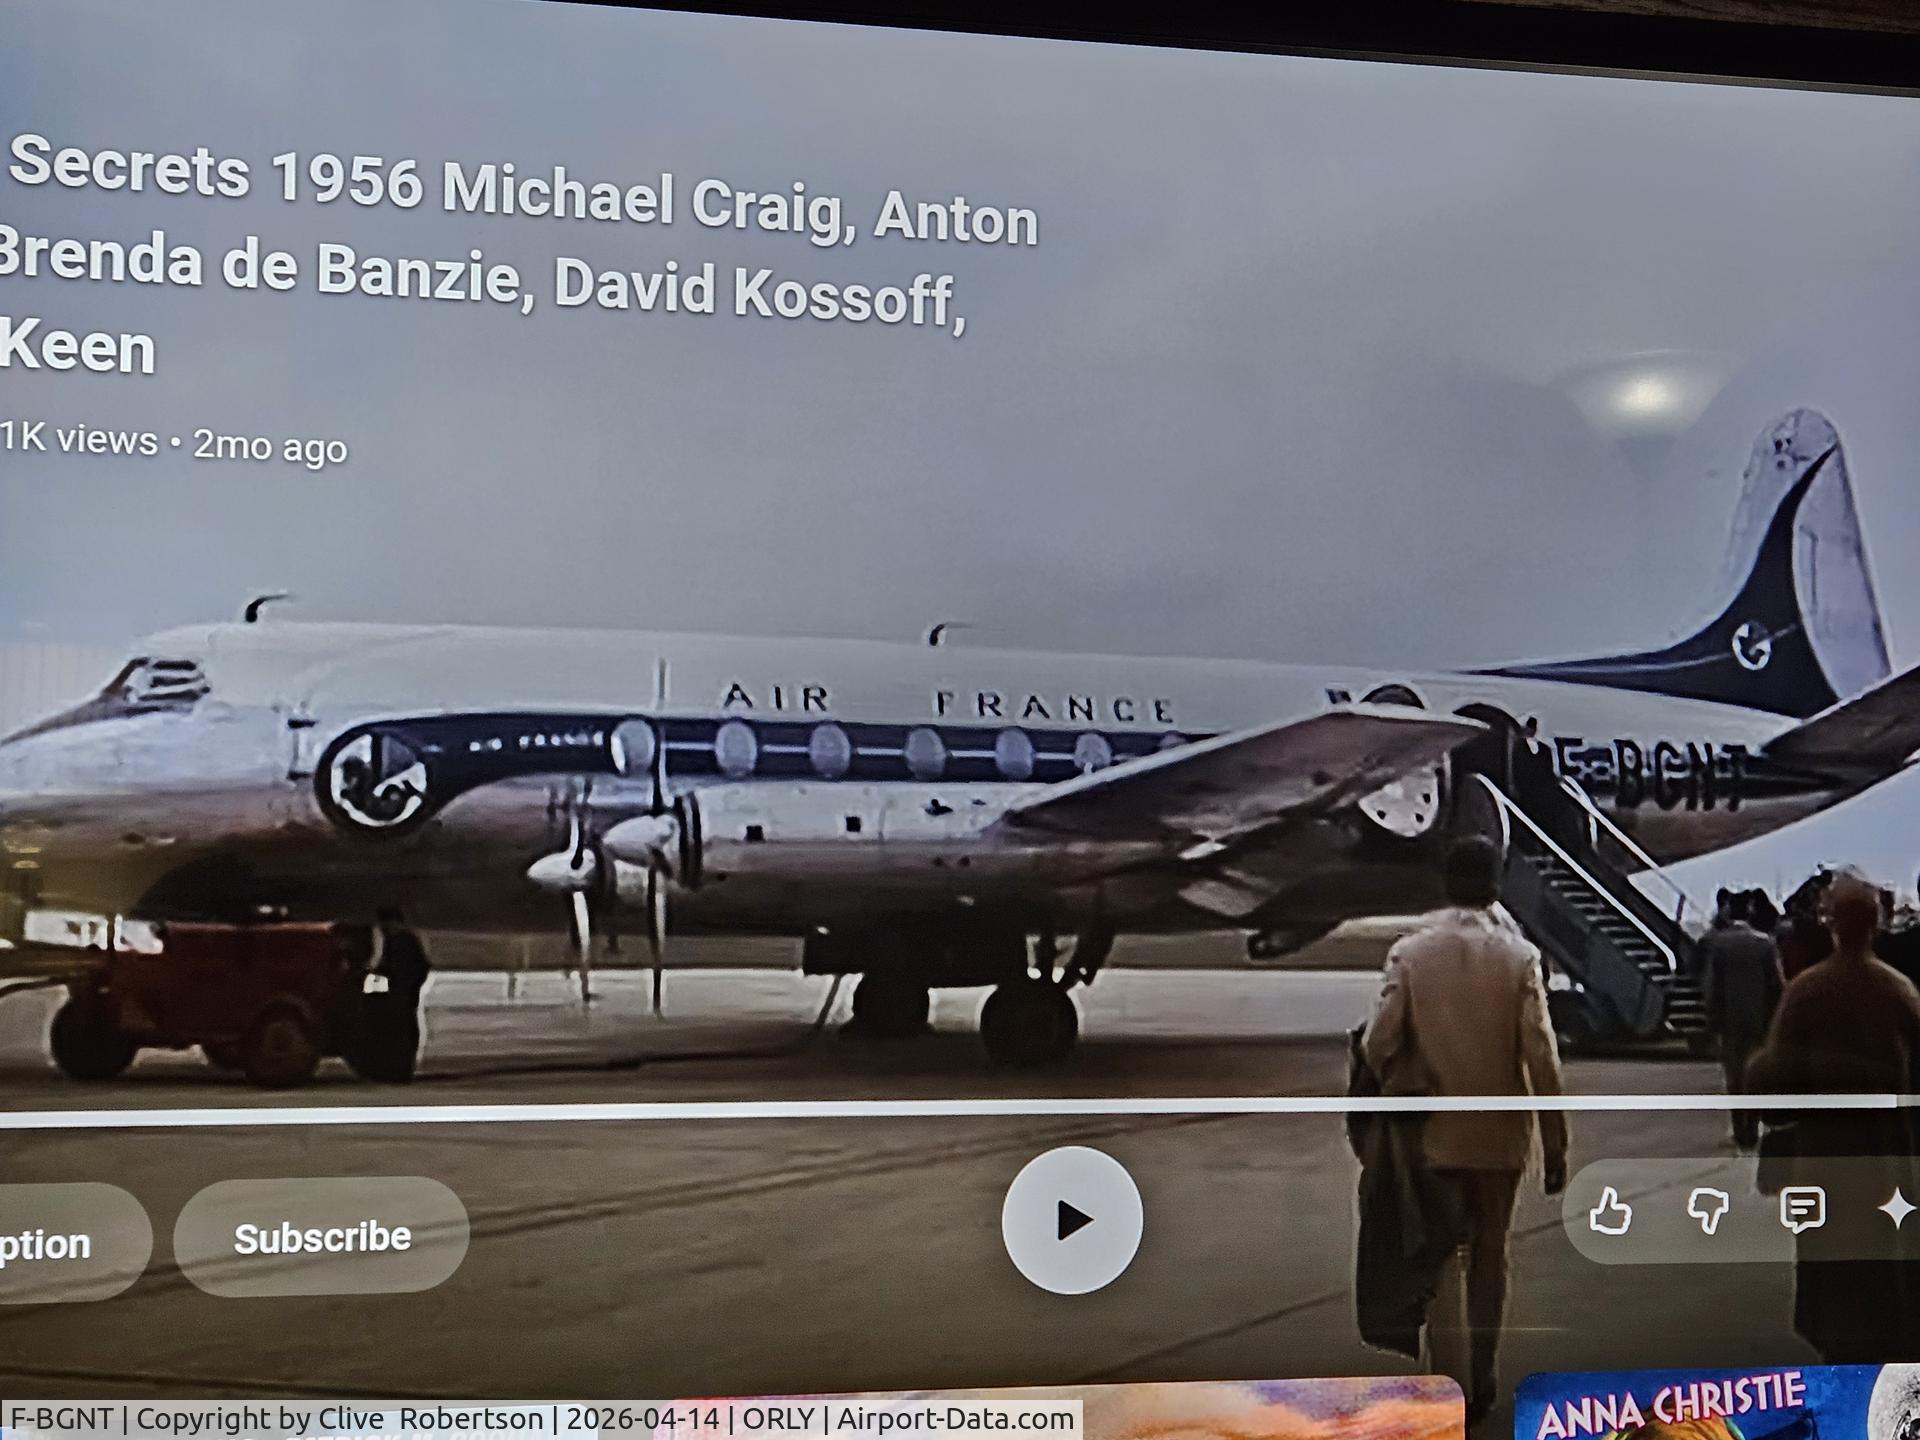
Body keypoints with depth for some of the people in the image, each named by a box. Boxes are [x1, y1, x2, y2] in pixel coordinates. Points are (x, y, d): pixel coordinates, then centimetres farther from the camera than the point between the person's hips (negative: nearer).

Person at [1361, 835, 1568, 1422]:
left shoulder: (1410, 952, -7)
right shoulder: (1519, 955, -7)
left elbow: (1378, 1043, -12)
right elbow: (1541, 1055, -10)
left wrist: (1392, 1097, 8)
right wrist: (1555, 1143, -4)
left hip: (1434, 1132, -1)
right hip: (1500, 1132, 1)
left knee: (1444, 1259, 6)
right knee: (1490, 1256, 16)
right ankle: (1481, 1381, 27)